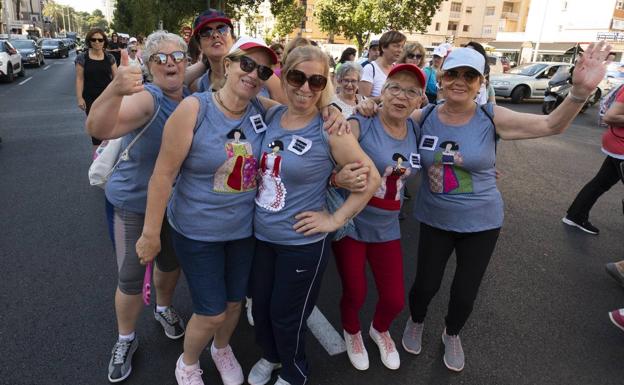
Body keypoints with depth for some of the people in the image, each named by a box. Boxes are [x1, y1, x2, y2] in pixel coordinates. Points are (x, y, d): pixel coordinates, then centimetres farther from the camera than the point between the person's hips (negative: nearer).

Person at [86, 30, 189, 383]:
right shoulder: (146, 99, -26)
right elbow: (98, 129, -44)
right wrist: (116, 89, -60)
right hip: (134, 204, -5)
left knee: (171, 262, 24)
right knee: (131, 279, 7)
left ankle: (164, 307, 53)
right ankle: (126, 339, 34)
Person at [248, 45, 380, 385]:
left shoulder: (330, 131, -17)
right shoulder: (271, 115, -2)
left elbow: (371, 177, -13)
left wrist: (335, 219, -13)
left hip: (302, 243, -5)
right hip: (260, 235, 5)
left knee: (286, 316, 12)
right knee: (260, 306, 21)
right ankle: (270, 357, 53)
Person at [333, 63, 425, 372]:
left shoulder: (416, 129, 0)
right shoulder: (361, 126, -18)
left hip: (387, 228, 5)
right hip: (350, 223, -4)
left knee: (395, 299, 11)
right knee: (355, 294, 9)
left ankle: (380, 329, 48)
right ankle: (351, 332, 46)